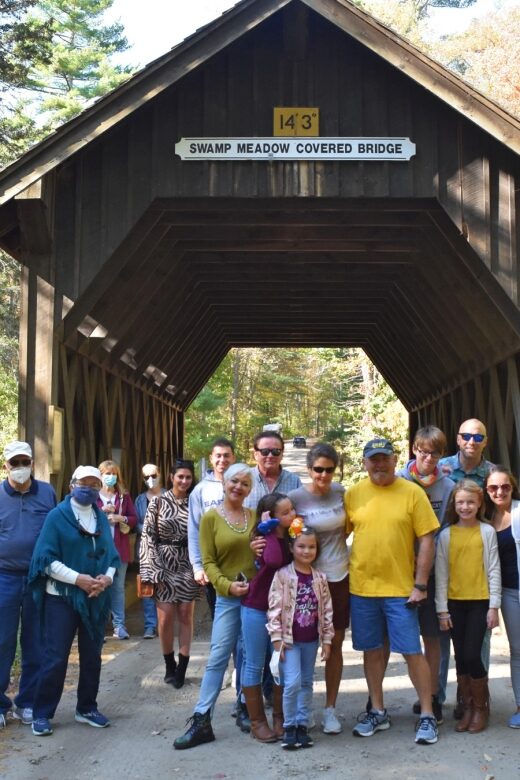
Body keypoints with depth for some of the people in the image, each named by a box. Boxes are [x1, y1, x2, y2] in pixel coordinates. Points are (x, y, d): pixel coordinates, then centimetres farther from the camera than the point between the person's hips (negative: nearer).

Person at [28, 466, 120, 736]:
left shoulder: (102, 518, 9)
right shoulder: (57, 515, -5)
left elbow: (112, 555, 9)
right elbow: (46, 559, -11)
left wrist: (107, 577, -11)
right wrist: (78, 579, -19)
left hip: (96, 598, 5)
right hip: (61, 597, -5)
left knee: (92, 655, 11)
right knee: (55, 657, -3)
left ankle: (87, 708, 25)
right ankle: (42, 714, 9)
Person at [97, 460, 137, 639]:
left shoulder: (124, 496, 11)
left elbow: (134, 518, 8)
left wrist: (121, 518, -10)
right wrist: (101, 511, -14)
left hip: (119, 547, 3)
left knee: (118, 587, 6)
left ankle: (119, 625, 10)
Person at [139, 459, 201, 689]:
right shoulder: (158, 503, -1)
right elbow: (148, 537, -3)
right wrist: (153, 571, -9)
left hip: (188, 565, 1)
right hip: (164, 565, -1)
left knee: (185, 616, 1)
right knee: (166, 618, -3)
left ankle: (181, 668, 9)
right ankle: (169, 665, 17)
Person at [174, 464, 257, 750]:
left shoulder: (256, 517, 7)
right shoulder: (211, 518, -2)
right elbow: (208, 562, -5)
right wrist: (227, 585, -17)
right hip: (228, 597, -2)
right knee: (217, 658, -4)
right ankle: (201, 721, 0)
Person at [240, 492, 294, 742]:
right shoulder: (264, 536, -14)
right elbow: (275, 560, -36)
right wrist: (270, 529, -25)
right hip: (256, 608, -6)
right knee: (254, 665, 4)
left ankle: (279, 718, 23)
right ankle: (257, 722, 14)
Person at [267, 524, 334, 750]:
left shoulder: (320, 578, 3)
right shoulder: (283, 575, -9)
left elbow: (327, 610, 7)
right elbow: (274, 608, -10)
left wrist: (327, 640, 5)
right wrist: (277, 639, -13)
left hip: (311, 640, 5)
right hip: (289, 639, -4)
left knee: (306, 684, 11)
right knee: (292, 683, -11)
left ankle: (302, 725, 22)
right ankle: (289, 727, 4)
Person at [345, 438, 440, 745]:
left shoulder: (412, 493, -4)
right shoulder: (353, 494, 2)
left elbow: (426, 540, -4)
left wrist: (420, 585, -8)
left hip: (400, 589, -2)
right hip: (362, 588, 3)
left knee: (413, 651, 2)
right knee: (372, 651, 13)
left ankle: (427, 716, 15)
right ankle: (378, 712, 27)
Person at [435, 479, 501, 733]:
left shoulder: (487, 532, 0)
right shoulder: (446, 535, 3)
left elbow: (494, 570, 0)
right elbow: (440, 574, 3)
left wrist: (494, 606, -4)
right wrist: (442, 609, -1)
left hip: (479, 602, -2)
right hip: (454, 603, 2)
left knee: (472, 655, -7)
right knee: (460, 658, 7)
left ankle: (481, 707, 13)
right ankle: (467, 708, 21)